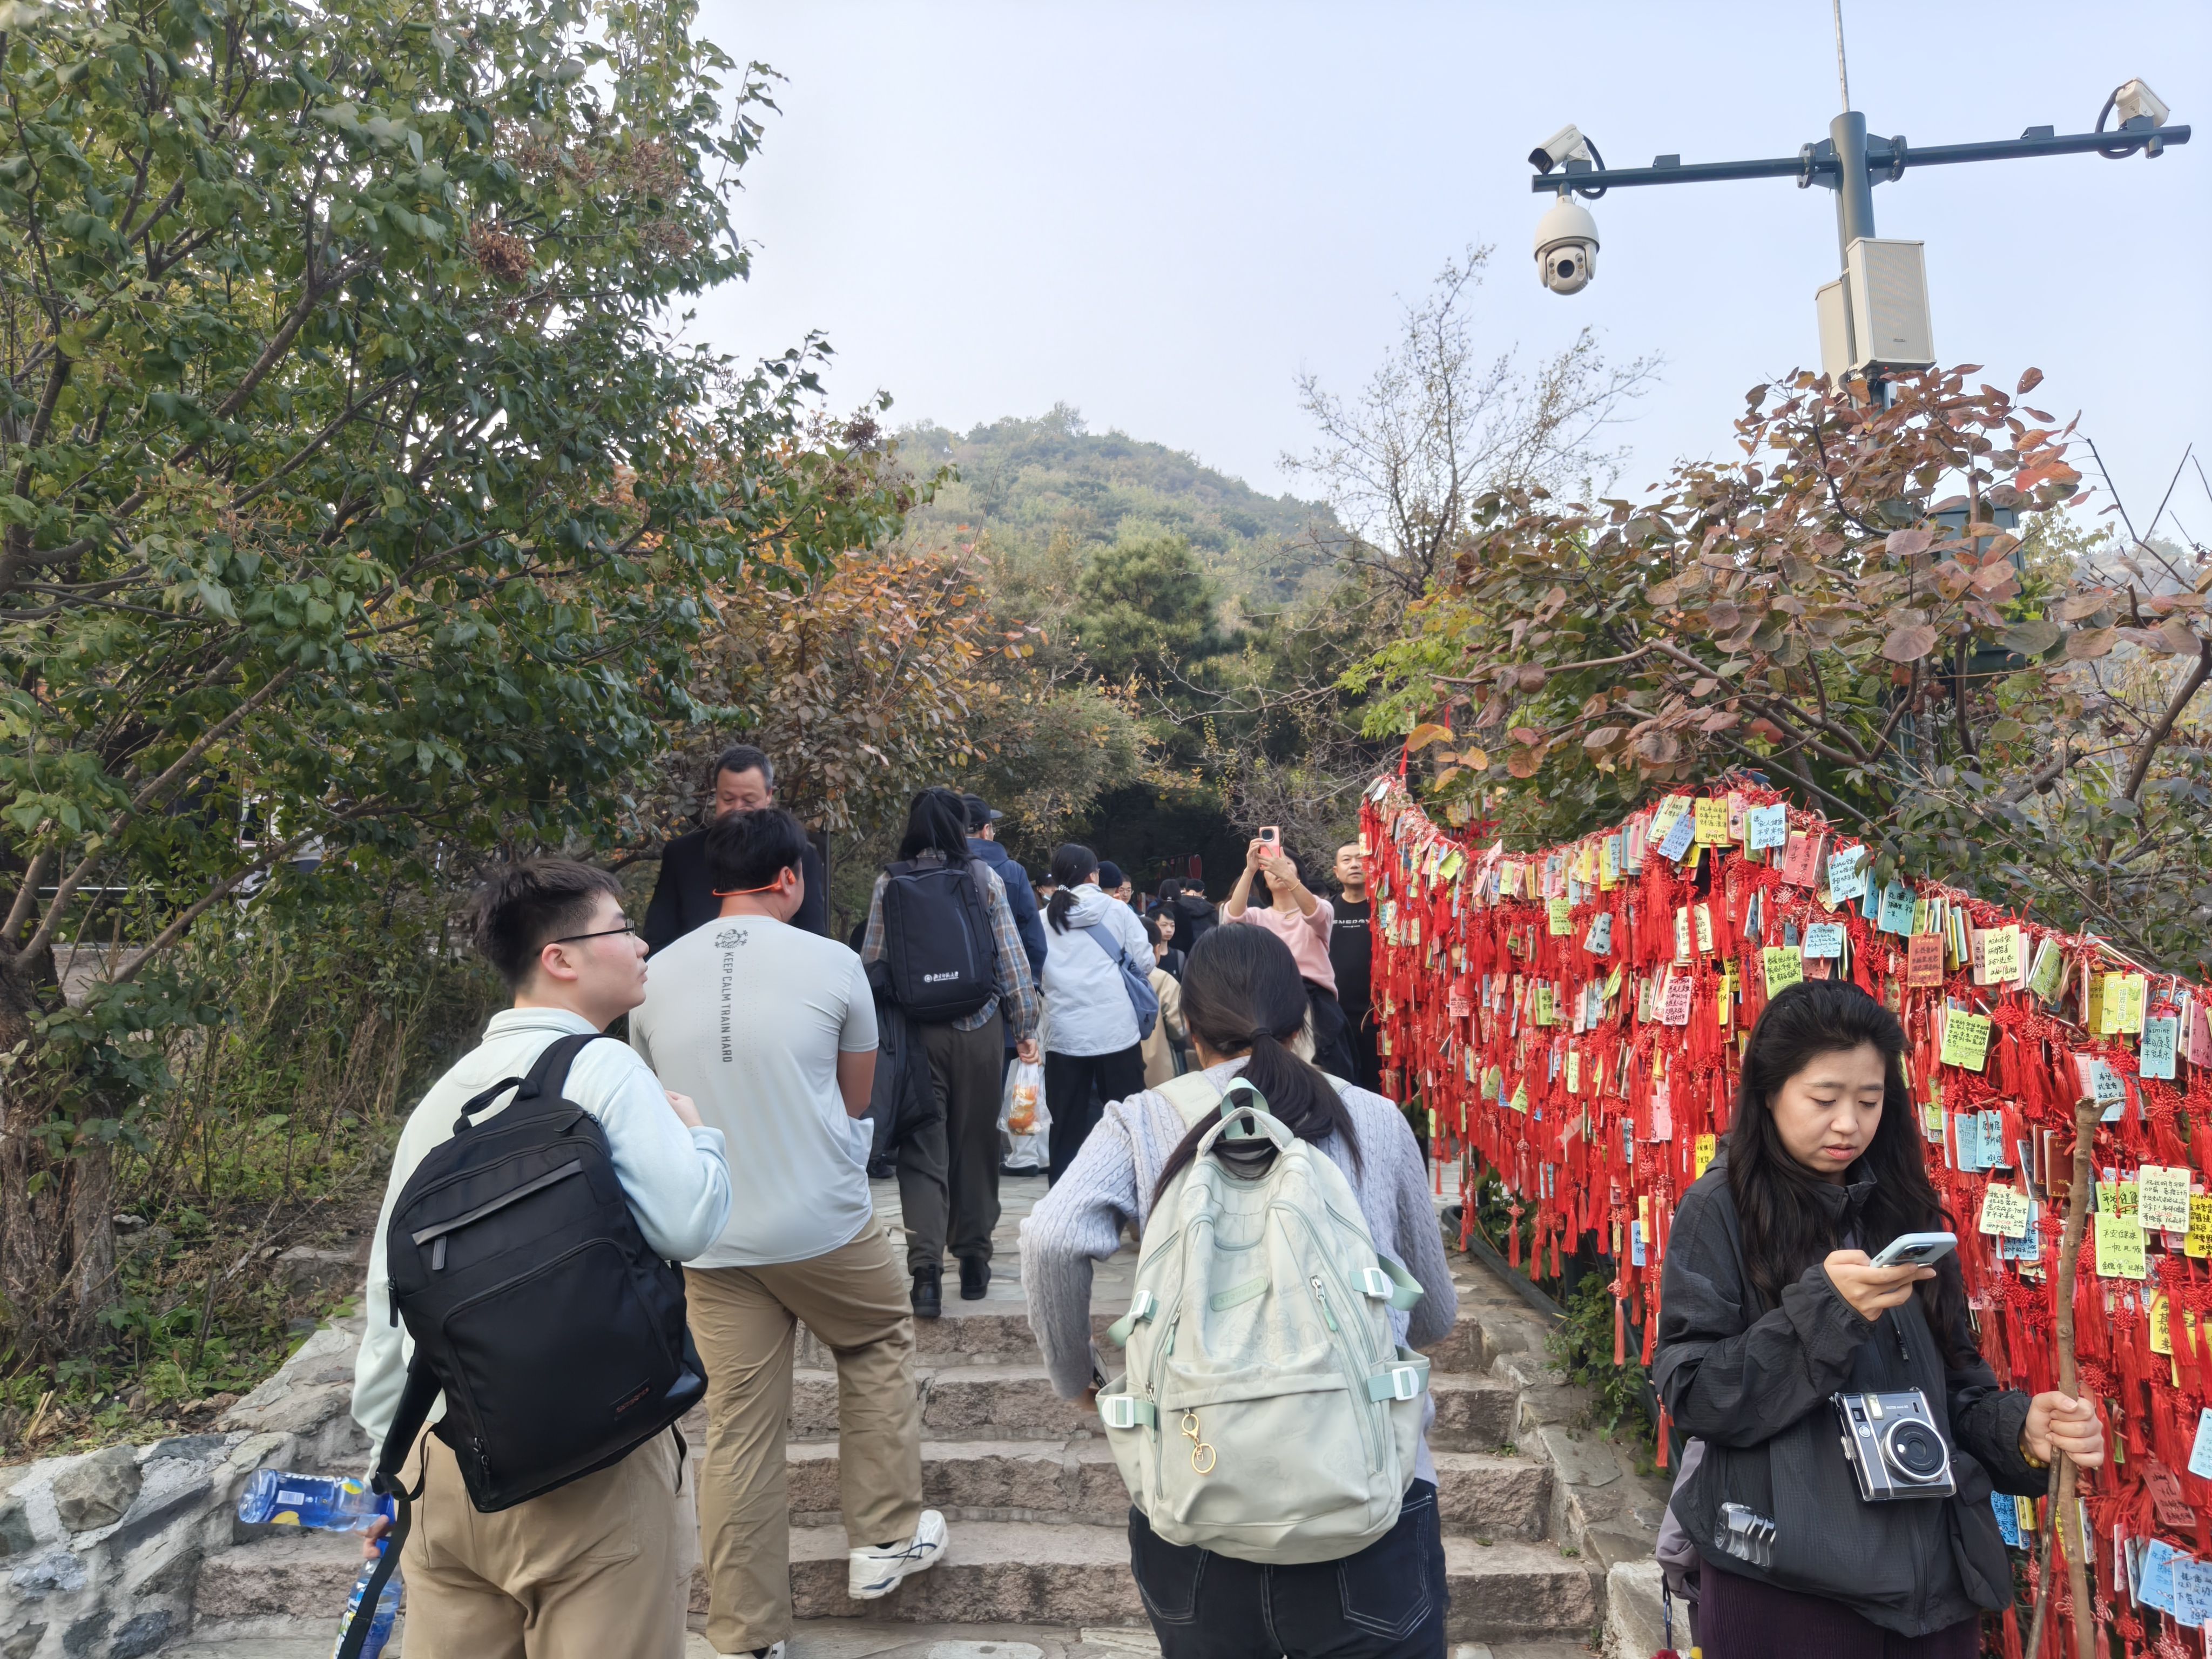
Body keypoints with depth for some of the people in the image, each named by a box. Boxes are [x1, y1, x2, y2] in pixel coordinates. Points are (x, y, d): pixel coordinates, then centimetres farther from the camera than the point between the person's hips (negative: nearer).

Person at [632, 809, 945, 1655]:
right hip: (825, 1225, -3)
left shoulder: (656, 976, 2)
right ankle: (886, 1538, 28)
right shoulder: (832, 964, -8)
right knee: (881, 1342, 24)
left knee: (738, 1431, 11)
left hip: (711, 1238, 3)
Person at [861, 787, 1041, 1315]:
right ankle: (973, 1260, 23)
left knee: (923, 1149, 4)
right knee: (975, 1144, 12)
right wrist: (1025, 1024, 6)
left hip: (916, 1031, 0)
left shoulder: (890, 883, 0)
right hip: (979, 1028, 0)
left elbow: (871, 961, 0)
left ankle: (926, 1268, -8)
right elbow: (1011, 956, -1)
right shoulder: (985, 878, -1)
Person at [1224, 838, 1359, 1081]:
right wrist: (1249, 870, -26)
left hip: (1316, 1005, -1)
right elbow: (1233, 917, -12)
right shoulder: (1259, 917, 11)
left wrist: (1286, 875, -34)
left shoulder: (1320, 908, 8)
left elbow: (1316, 915, -18)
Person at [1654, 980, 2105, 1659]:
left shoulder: (1904, 1208, 7)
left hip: (1933, 1577, 5)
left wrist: (2020, 1427, -10)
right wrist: (1823, 1308, -23)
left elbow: (1951, 1386, 11)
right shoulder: (1720, 1212, -9)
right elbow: (1690, 1395, -14)